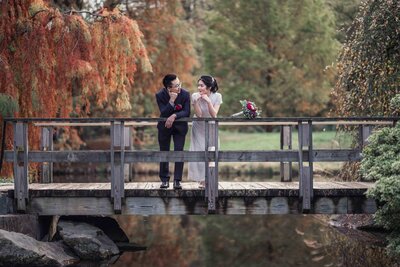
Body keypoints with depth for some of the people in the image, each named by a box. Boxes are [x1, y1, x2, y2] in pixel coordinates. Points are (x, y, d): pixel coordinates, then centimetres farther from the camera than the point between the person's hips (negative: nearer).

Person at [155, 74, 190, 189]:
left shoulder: (185, 94, -17)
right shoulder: (160, 95, -18)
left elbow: (187, 112, -20)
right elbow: (164, 113, -24)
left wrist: (174, 116, -35)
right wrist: (171, 101, -37)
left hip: (180, 126, -1)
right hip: (165, 126, 1)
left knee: (179, 152, -8)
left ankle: (177, 180, -4)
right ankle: (164, 179, 17)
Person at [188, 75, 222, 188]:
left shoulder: (217, 96, -17)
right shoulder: (195, 96, -18)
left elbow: (214, 115, -24)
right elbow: (199, 114, -21)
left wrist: (208, 101, -34)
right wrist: (196, 101, -35)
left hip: (211, 128, 1)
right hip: (199, 128, -1)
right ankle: (202, 179, 2)